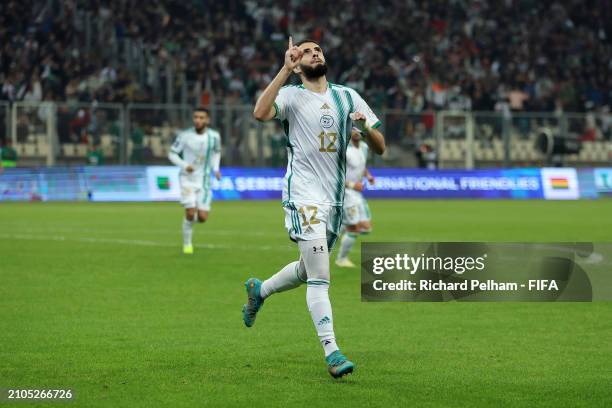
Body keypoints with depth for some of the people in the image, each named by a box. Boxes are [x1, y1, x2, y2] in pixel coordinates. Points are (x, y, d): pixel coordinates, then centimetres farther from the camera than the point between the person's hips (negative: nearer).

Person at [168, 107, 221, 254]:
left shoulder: (214, 136, -6)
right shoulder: (185, 136, -13)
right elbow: (172, 153, -4)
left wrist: (216, 168, -1)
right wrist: (184, 165, -20)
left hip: (204, 181, 2)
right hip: (187, 179, -2)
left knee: (202, 218, -4)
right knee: (190, 213, -15)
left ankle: (191, 219, 33)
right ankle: (187, 244, 8)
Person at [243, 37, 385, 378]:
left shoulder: (348, 97, 10)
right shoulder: (292, 96, -2)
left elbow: (380, 148, 8)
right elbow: (260, 113, -25)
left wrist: (365, 125, -14)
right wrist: (286, 69, -21)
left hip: (335, 199, 6)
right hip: (304, 196, -6)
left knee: (307, 270, 20)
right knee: (320, 279, -15)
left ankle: (259, 290, 46)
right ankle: (332, 351, -17)